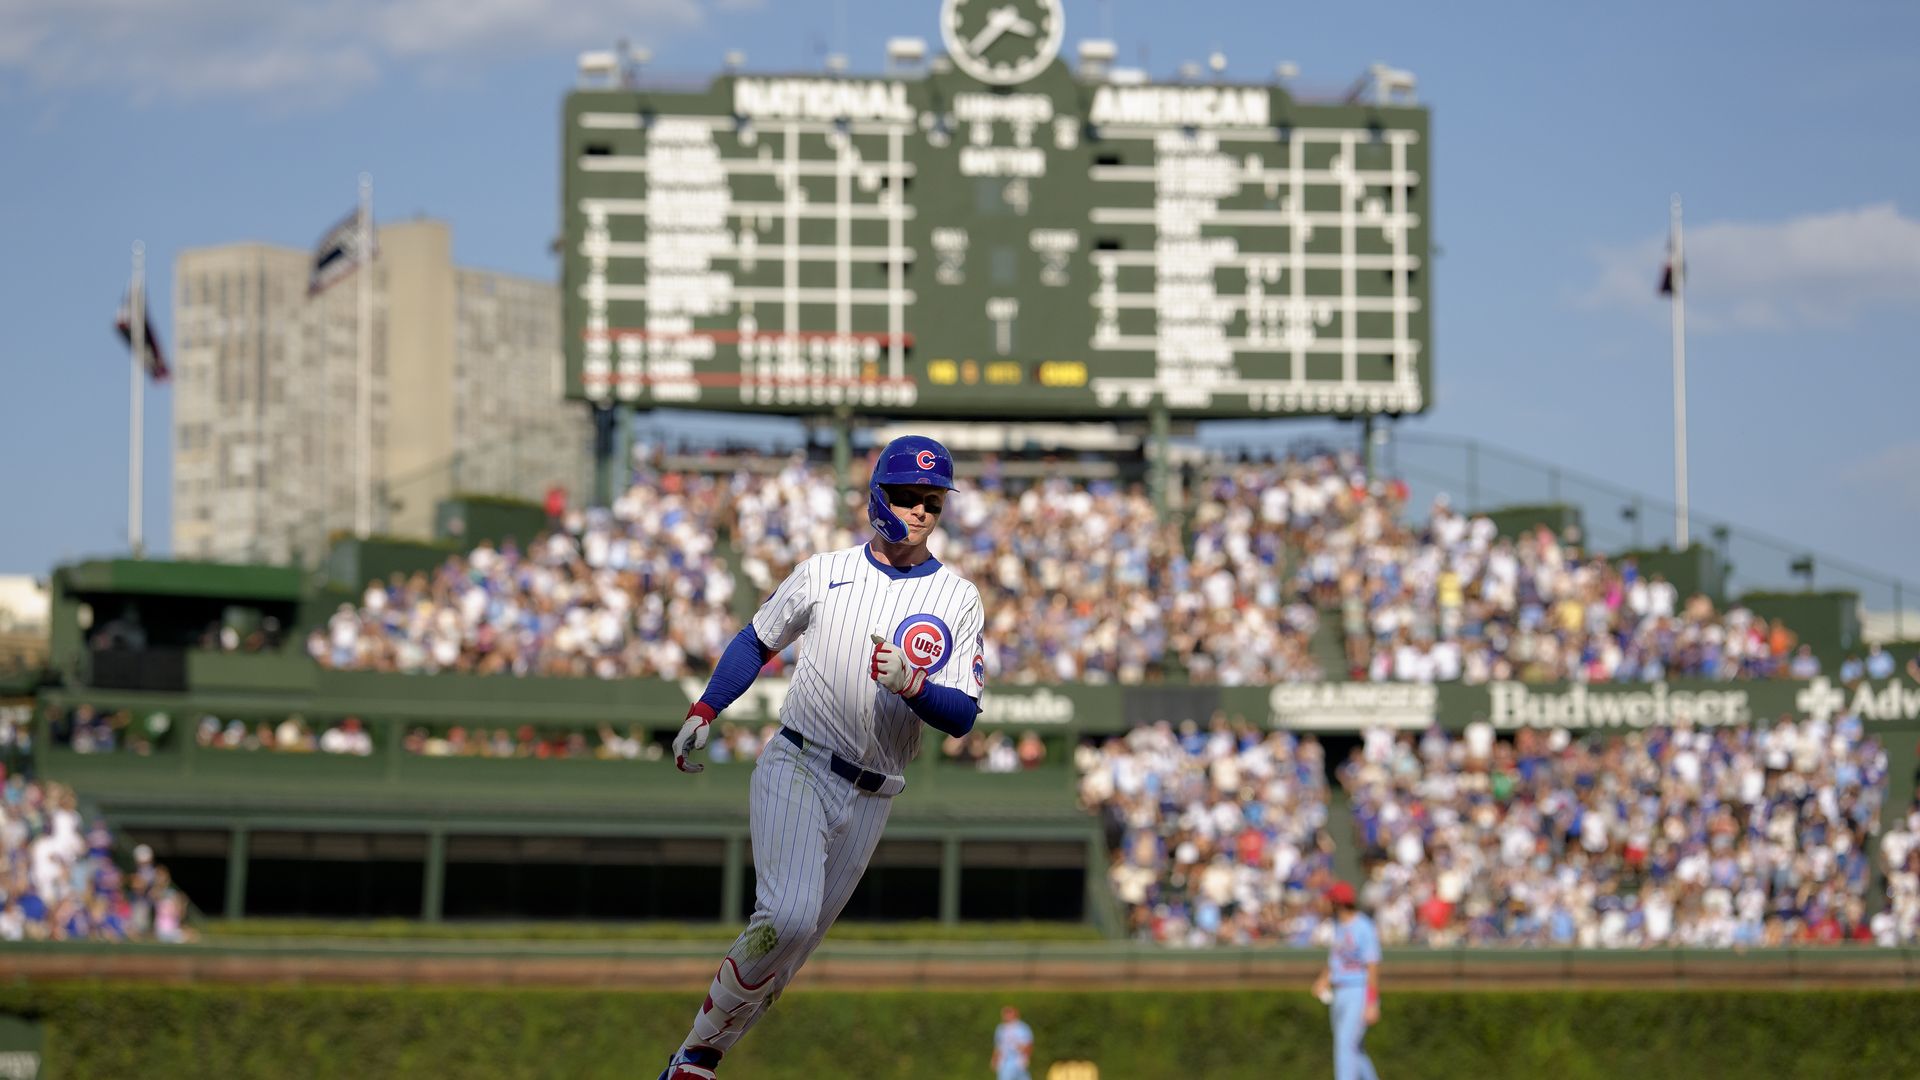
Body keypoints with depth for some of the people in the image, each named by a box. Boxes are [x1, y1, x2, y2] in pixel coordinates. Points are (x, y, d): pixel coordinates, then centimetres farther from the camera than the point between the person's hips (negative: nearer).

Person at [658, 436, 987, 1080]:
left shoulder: (957, 600, 3)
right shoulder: (825, 573, 4)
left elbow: (962, 717, -2)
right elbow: (758, 641, 16)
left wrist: (912, 687, -22)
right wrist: (703, 714, 6)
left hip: (869, 801, 3)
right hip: (795, 768, -3)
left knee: (790, 951, 4)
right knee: (788, 917, -24)